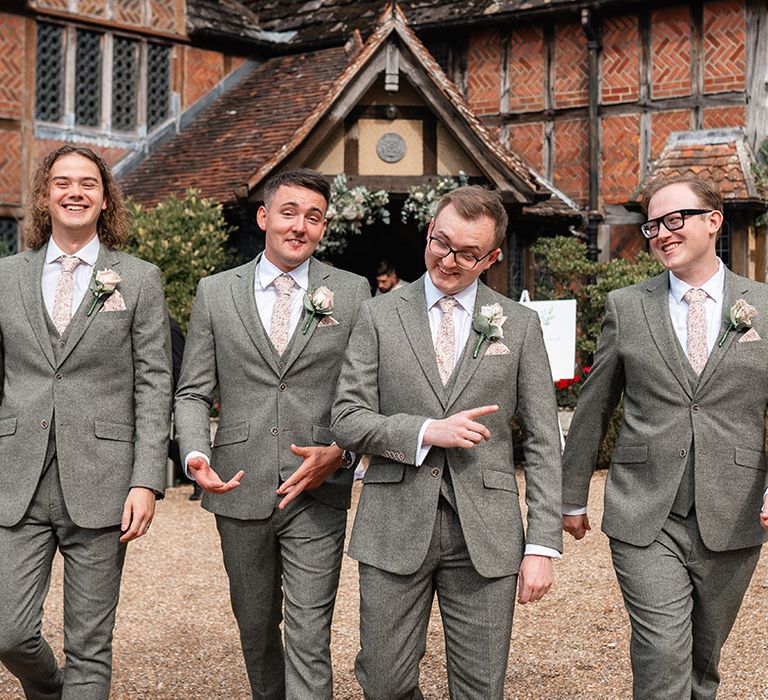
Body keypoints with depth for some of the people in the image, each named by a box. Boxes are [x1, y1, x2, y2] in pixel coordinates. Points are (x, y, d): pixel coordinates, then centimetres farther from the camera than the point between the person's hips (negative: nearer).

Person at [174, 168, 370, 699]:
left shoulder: (352, 292, 3)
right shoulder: (215, 292, 5)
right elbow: (193, 392, 7)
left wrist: (340, 452, -13)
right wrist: (195, 453, -11)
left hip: (318, 491, -2)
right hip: (239, 491, 2)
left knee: (310, 639, -4)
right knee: (256, 628, 17)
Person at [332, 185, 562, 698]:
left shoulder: (520, 325, 6)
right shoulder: (379, 316, 6)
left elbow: (543, 443, 4)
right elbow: (347, 420, 2)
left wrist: (543, 544, -3)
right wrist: (426, 432, -13)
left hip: (485, 535, 0)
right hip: (395, 530, 0)